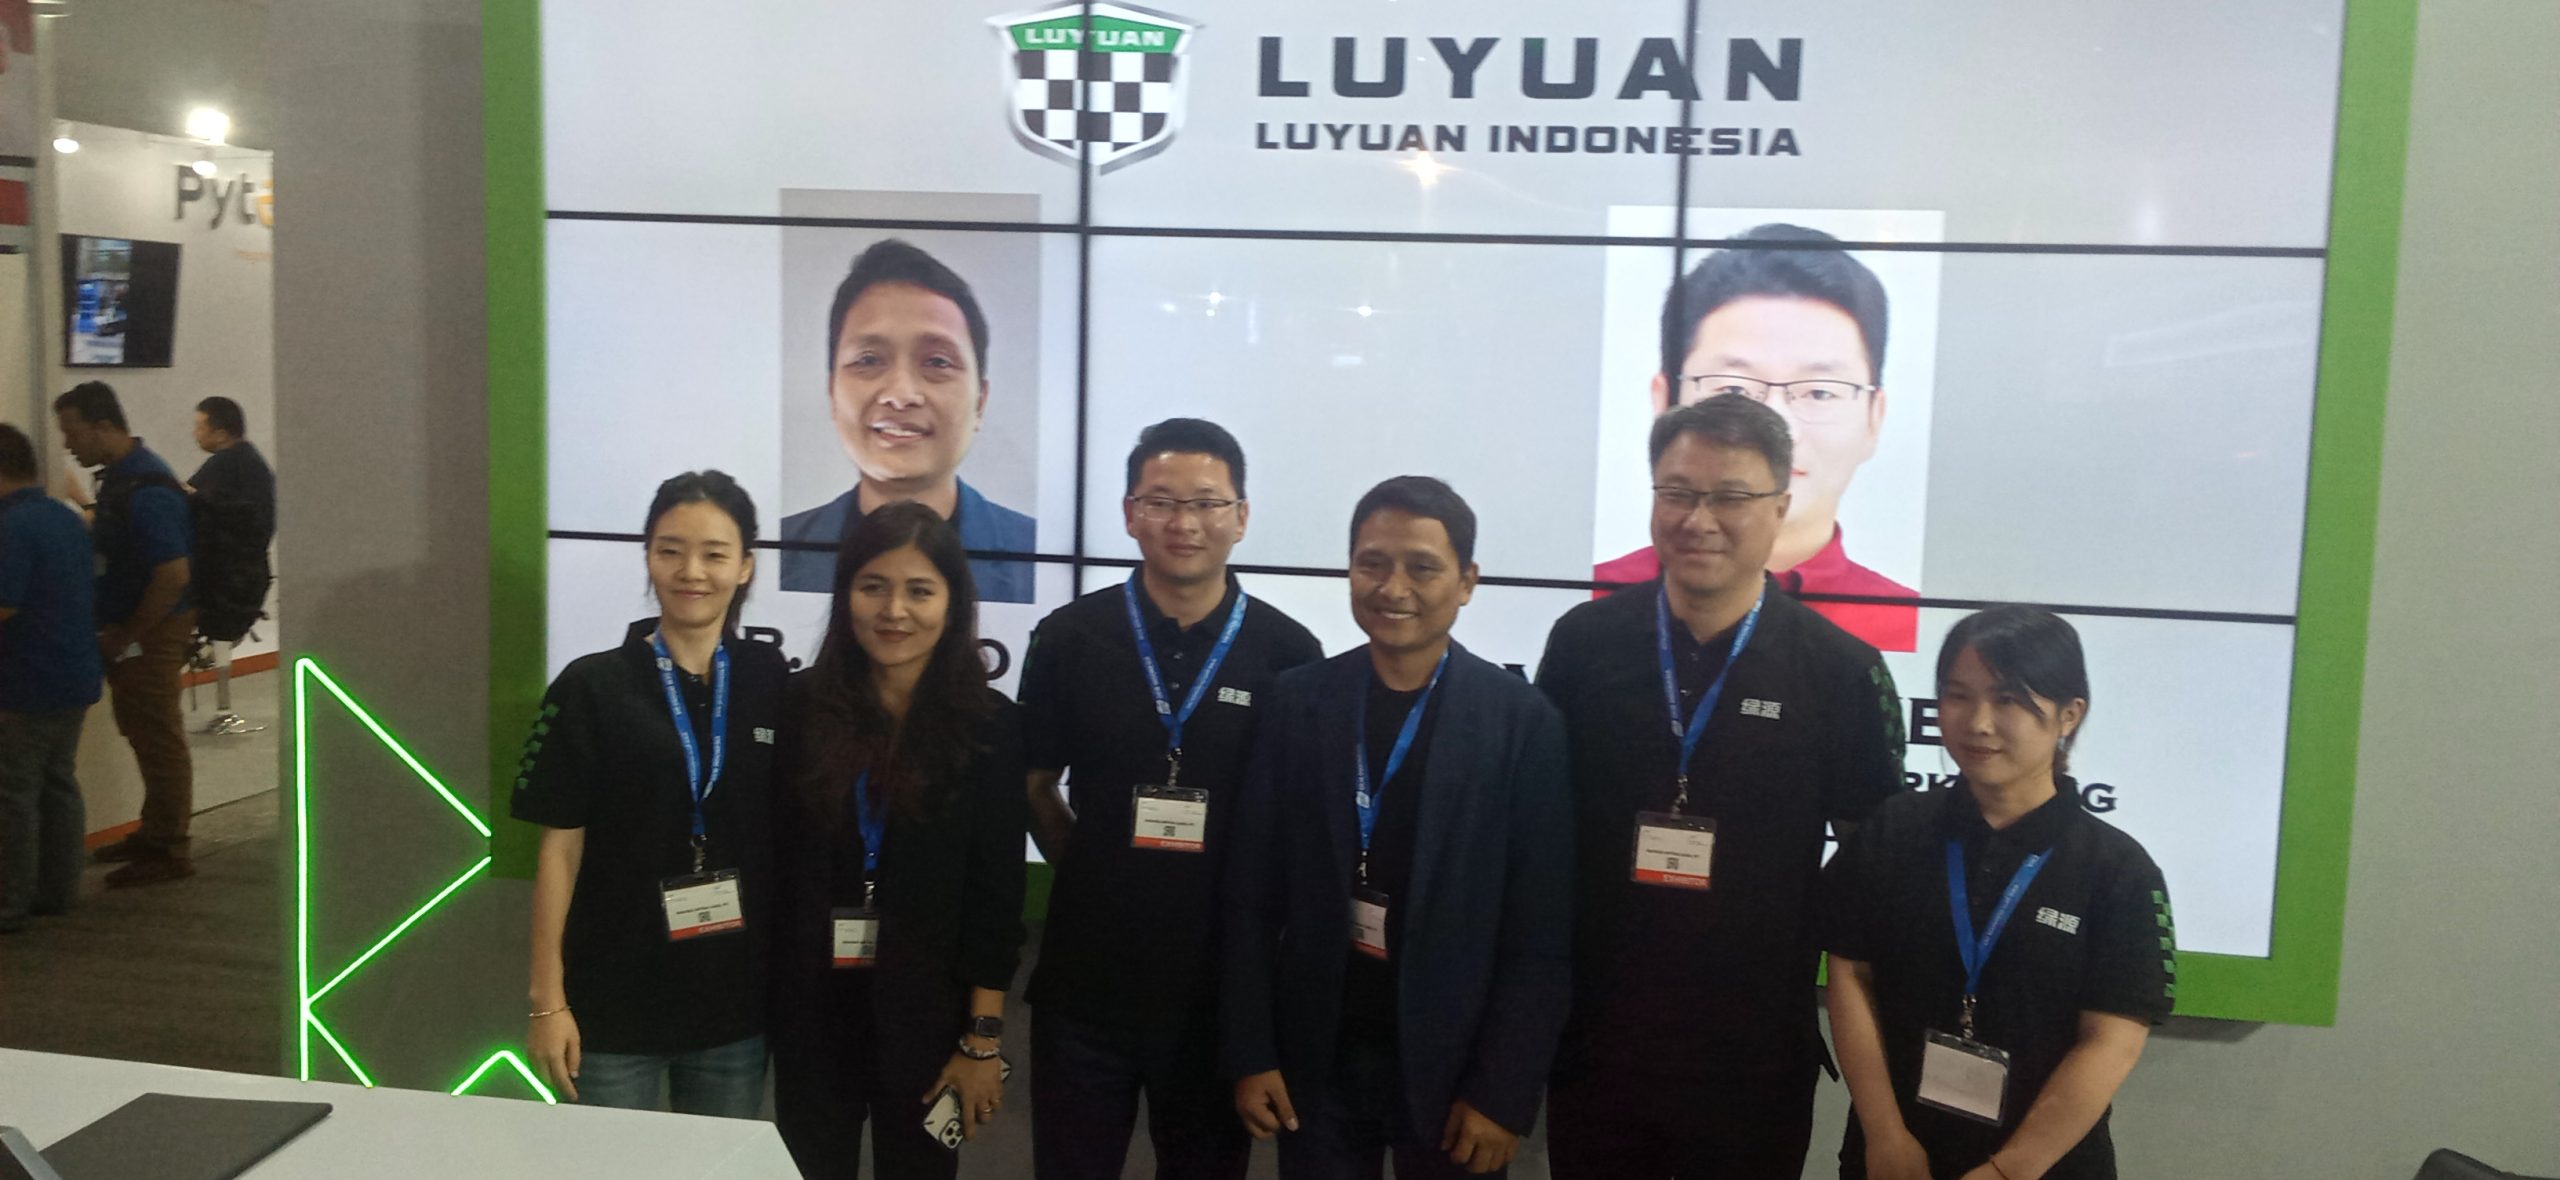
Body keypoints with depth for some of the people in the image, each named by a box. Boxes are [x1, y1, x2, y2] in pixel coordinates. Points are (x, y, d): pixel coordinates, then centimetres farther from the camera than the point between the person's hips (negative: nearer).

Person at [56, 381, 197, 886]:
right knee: (143, 734, 19)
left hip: (153, 634, -10)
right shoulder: (120, 475, 8)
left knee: (158, 739, 0)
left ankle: (167, 853, 10)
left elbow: (173, 576, -28)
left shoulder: (145, 492, -24)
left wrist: (126, 636, -19)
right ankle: (154, 833, 32)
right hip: (129, 627, 10)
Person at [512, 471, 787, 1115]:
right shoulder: (591, 688, -5)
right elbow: (561, 847, -4)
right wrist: (548, 999, -5)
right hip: (613, 1003, -2)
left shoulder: (774, 685, 1)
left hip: (737, 1000, 2)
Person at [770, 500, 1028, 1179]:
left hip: (927, 1013, -1)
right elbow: (771, 865, -1)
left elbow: (996, 894, -5)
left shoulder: (989, 725, -6)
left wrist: (983, 1041, -7)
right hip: (811, 1007, 1)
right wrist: (757, 999, -2)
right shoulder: (801, 705, -3)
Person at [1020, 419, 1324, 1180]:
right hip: (1087, 981, 1)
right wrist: (1095, 878, 2)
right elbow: (1036, 785, 7)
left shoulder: (1288, 653, -5)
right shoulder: (1070, 638, -3)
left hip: (1224, 985, 0)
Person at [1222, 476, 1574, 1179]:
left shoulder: (1524, 722, -6)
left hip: (1451, 1066, -1)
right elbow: (1251, 894, 1)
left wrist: (1504, 1092, -9)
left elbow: (1542, 933, -6)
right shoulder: (1297, 700, -1)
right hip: (1314, 1059, 2)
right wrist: (1251, 1053, -2)